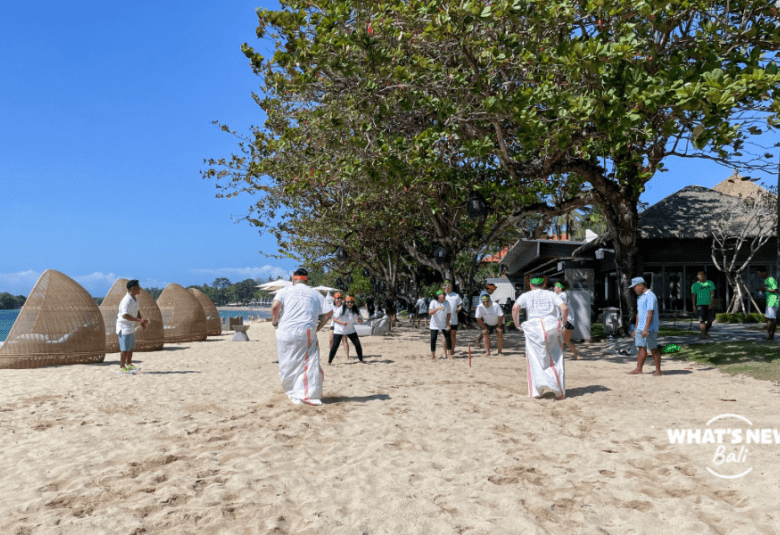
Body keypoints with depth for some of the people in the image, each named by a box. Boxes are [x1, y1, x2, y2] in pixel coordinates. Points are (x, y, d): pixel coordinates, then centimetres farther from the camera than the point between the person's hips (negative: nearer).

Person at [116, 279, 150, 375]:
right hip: (124, 326, -10)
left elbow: (137, 311, 18)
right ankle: (122, 368, 3)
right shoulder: (126, 301, -24)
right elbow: (125, 315, -34)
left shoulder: (135, 298, 7)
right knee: (125, 348, -5)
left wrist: (141, 321, 6)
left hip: (131, 326, 10)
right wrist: (139, 320, -38)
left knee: (131, 347, 16)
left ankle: (129, 365, 28)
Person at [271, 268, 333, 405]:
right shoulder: (315, 294, 14)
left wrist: (275, 323, 7)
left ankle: (293, 394, 21)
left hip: (286, 331, 1)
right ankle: (308, 395, -6)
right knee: (309, 364, 1)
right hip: (307, 332, -1)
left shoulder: (285, 291, 10)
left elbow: (275, 307, -7)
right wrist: (318, 327, 16)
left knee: (288, 364, 12)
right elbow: (328, 312, 7)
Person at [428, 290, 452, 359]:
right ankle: (433, 355, 8)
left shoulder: (447, 303, -4)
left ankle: (449, 354, 5)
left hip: (444, 325, 2)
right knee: (433, 339, -5)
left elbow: (449, 314, 4)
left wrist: (448, 323, -5)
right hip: (434, 325, -2)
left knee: (448, 338, -5)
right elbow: (430, 312, -25)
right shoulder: (433, 302, -13)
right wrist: (438, 308, -38)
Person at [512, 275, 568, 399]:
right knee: (556, 360, 10)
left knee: (536, 361, 5)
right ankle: (558, 391, 6)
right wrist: (563, 324, 10)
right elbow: (565, 308, -1)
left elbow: (515, 308, -7)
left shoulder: (526, 295, 10)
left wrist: (517, 324, 3)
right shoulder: (551, 295, 14)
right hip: (552, 328, 1)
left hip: (534, 329, -1)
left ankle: (539, 390, -4)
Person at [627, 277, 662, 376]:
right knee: (641, 348, 7)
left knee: (654, 349, 0)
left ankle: (658, 370, 9)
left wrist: (645, 329, -25)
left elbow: (650, 313, -21)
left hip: (650, 328, -9)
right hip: (640, 328, 9)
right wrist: (636, 328, 22)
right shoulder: (640, 297, 16)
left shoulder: (650, 296, -15)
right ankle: (638, 369, 9)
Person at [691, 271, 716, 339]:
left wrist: (711, 303, -13)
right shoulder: (695, 285, 5)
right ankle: (703, 334, -10)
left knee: (710, 319, 7)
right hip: (700, 304, -2)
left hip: (709, 304, 2)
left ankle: (706, 331, 28)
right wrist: (694, 305, 2)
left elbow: (712, 294, -2)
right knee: (702, 320, -11)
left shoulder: (710, 283, 6)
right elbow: (694, 296, 7)